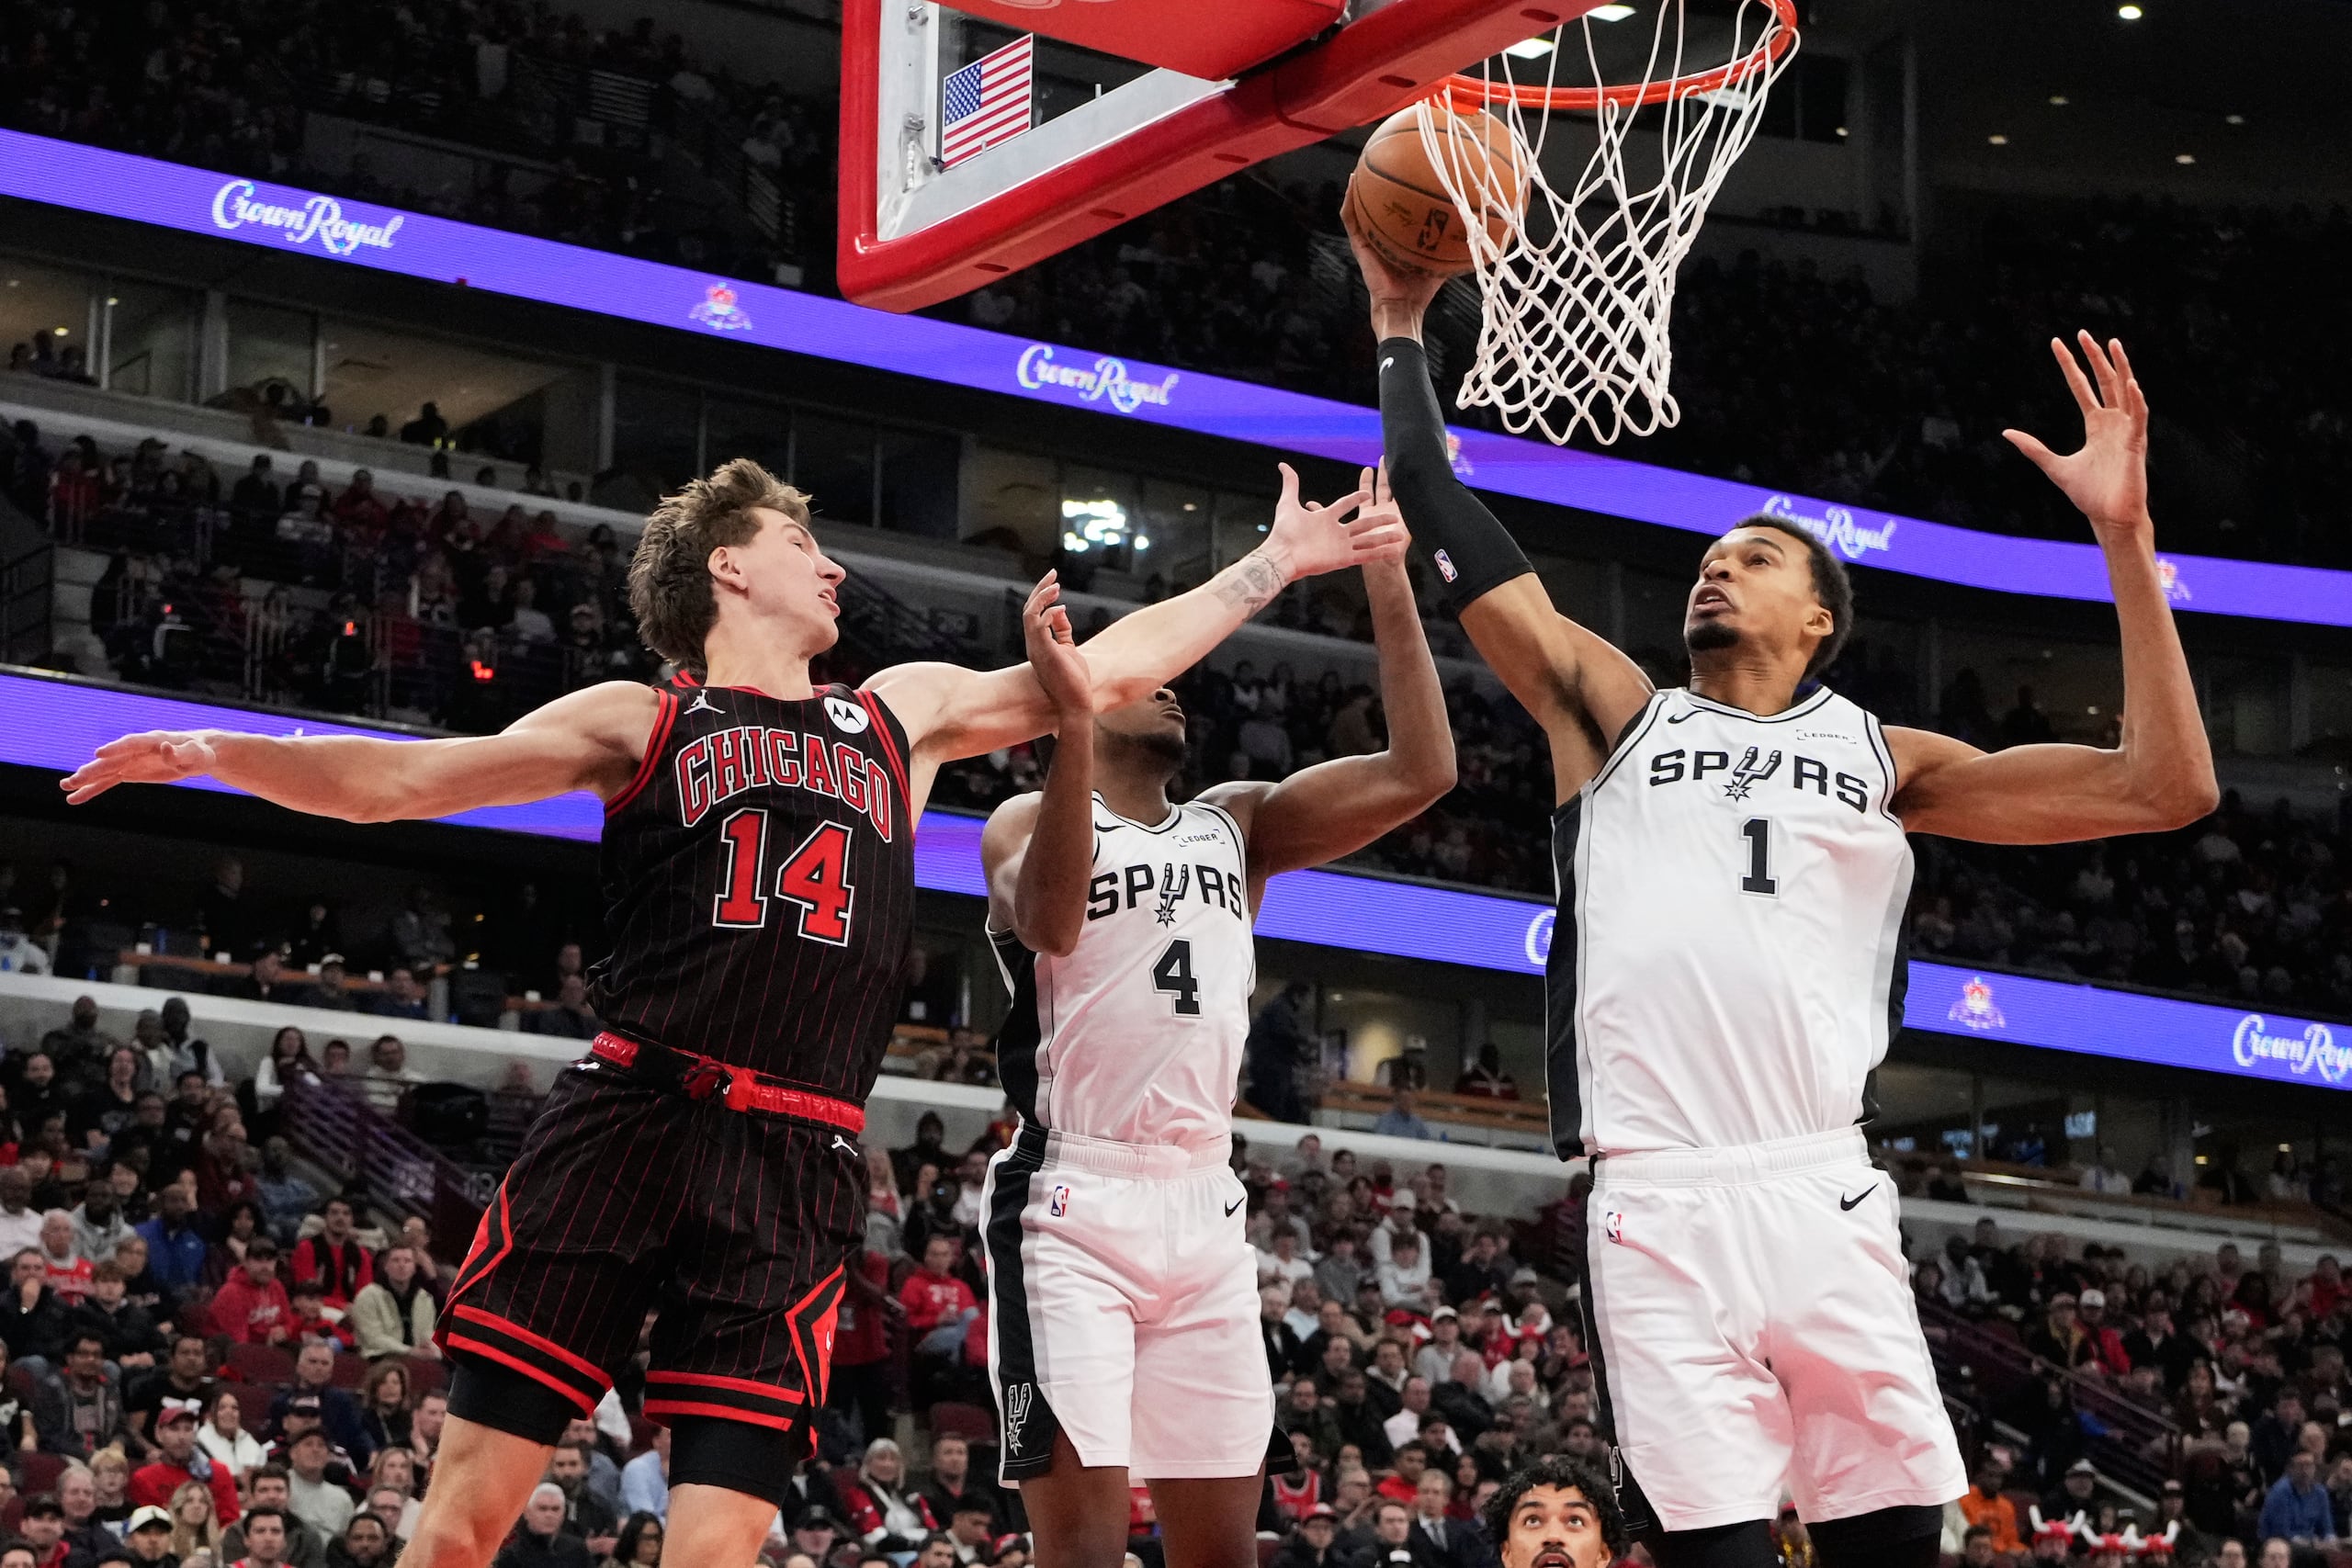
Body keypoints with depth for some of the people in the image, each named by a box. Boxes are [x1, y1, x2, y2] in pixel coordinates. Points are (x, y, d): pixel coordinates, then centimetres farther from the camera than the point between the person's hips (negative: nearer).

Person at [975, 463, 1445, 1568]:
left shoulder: (1237, 825, 17)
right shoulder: (1028, 820, 4)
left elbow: (1419, 774, 4)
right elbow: (1048, 918, -21)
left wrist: (1387, 581, -1)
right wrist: (1074, 720, -34)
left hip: (1206, 1212, 5)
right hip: (1072, 1205, -5)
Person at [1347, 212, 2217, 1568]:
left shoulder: (1881, 760, 18)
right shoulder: (1618, 714, 19)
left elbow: (2166, 789, 11)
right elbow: (1450, 530, 17)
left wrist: (2125, 538, 5)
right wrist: (1401, 328, 19)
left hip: (1826, 1195, 1)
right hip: (1658, 1205, -1)